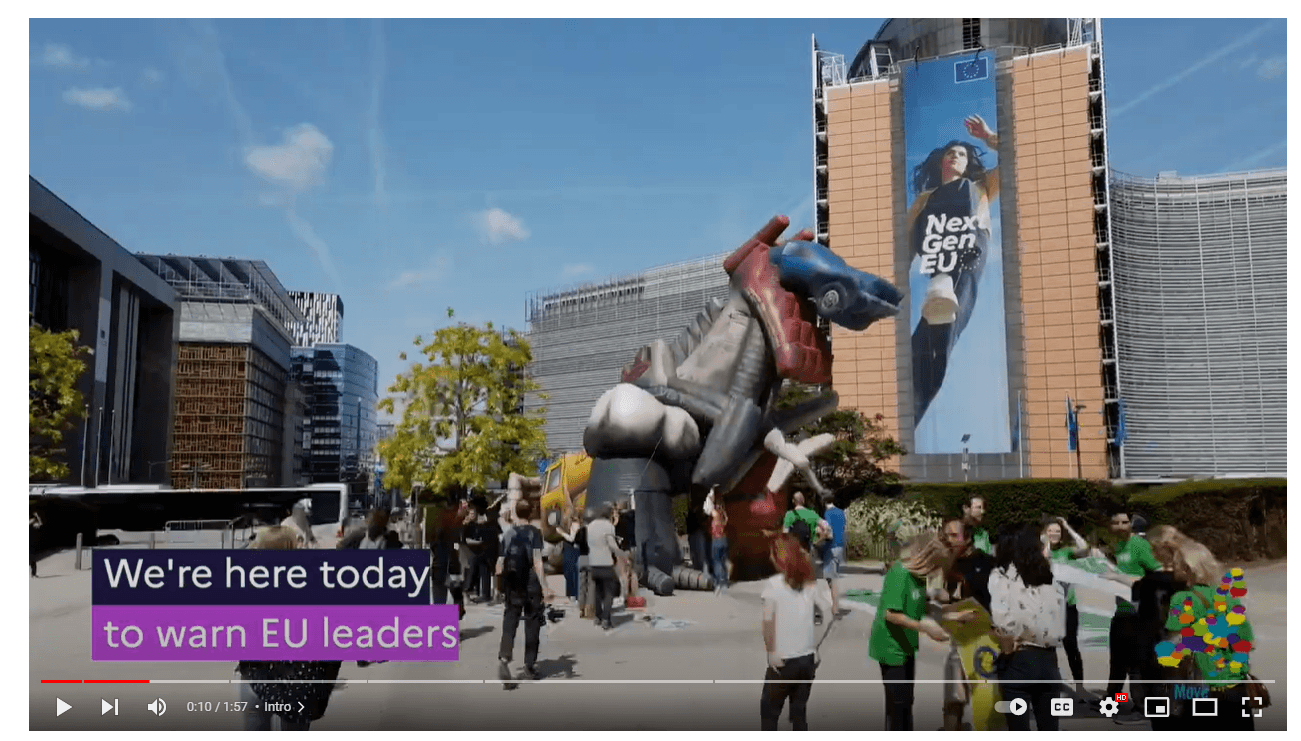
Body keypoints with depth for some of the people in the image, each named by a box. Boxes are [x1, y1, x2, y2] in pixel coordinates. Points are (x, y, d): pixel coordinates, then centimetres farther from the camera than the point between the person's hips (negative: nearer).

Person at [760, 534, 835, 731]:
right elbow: (833, 612, 3)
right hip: (807, 659, 5)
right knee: (799, 710, 16)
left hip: (783, 660, -5)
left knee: (769, 709, 12)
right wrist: (817, 645, 7)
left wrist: (771, 652, -9)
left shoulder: (774, 584, -11)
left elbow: (768, 622, -18)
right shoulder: (810, 583, 3)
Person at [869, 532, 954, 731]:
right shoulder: (900, 574, -24)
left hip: (906, 645, 9)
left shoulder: (918, 574, 4)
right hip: (891, 646, -9)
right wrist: (925, 627, -28)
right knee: (898, 701, -3)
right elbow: (891, 614, -27)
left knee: (906, 700, 18)